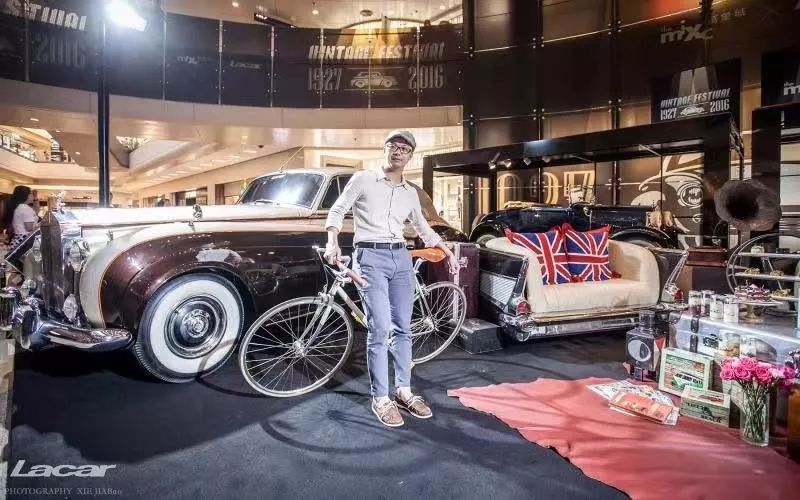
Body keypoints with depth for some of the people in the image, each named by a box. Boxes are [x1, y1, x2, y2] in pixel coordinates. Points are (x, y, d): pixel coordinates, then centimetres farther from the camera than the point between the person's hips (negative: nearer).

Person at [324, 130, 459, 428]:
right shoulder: (363, 179, 4)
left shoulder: (410, 193, 16)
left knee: (403, 329, 7)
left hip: (401, 258, 5)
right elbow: (338, 210, 2)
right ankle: (380, 399, 0)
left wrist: (448, 253, 23)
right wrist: (332, 243, -14)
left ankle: (404, 391, 19)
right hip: (370, 257, -5)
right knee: (380, 329, -11)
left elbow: (423, 229, 26)